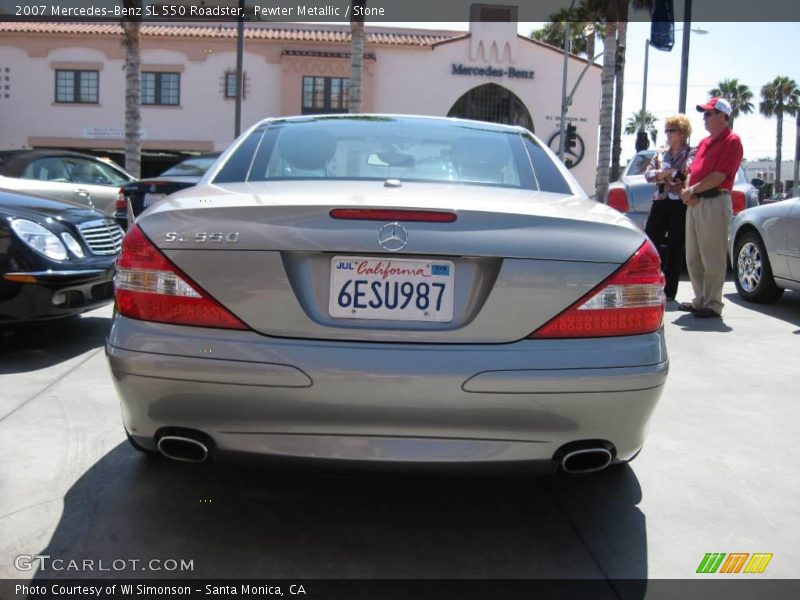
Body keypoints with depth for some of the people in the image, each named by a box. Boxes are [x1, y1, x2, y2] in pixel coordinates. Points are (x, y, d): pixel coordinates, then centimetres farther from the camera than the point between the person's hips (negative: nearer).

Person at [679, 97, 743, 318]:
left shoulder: (731, 141, -6)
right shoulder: (704, 142, 21)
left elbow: (719, 176, -15)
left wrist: (692, 190, -9)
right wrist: (688, 192, -1)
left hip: (715, 202, -9)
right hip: (695, 203, 9)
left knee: (713, 258, -5)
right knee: (693, 257, 12)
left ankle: (713, 304, 1)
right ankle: (700, 300, 21)